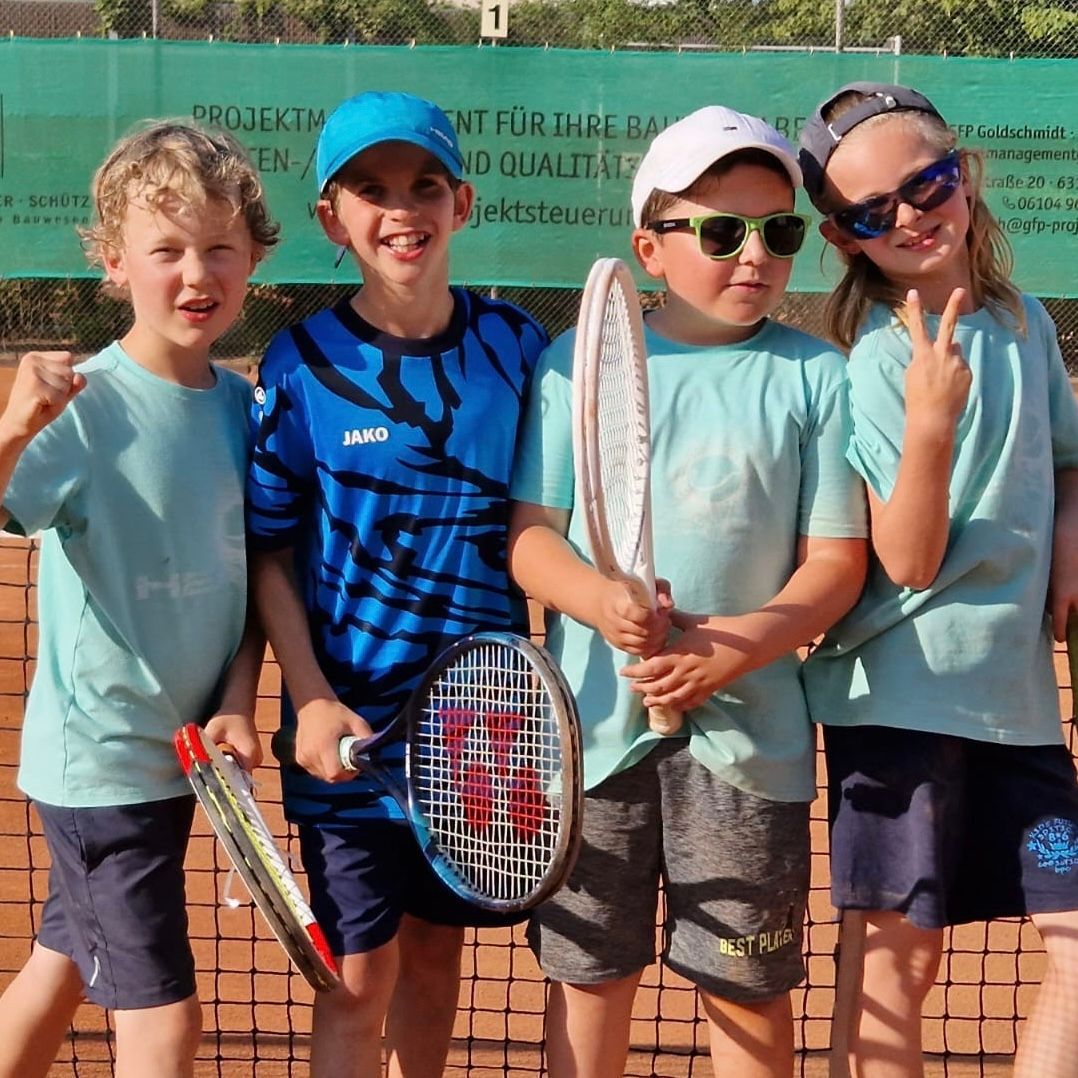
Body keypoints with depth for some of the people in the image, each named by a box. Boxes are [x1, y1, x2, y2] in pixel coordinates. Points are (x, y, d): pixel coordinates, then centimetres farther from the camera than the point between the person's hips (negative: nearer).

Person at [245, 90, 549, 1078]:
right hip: (352, 725, -2)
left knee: (437, 952, 17)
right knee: (358, 977, 2)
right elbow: (269, 553, -4)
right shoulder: (304, 363, -7)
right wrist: (311, 699, -13)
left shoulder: (514, 343, -1)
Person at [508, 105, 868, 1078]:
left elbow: (836, 559, -1)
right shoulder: (579, 362, 3)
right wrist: (601, 600, -19)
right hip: (596, 718, 1)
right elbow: (529, 534, 2)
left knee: (750, 988, 8)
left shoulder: (814, 376, 1)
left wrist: (732, 648, -16)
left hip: (746, 724, -1)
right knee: (588, 969, 12)